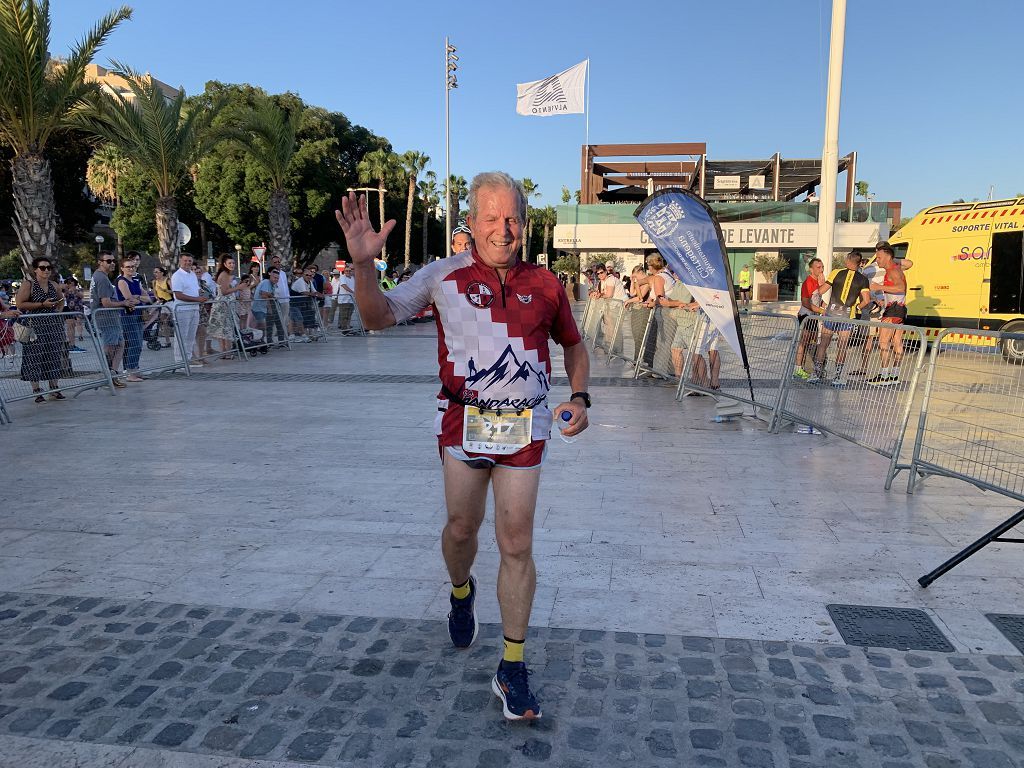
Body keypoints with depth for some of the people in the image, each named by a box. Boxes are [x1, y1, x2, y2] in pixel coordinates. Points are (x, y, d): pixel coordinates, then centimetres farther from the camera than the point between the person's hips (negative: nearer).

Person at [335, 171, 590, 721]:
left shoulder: (545, 285, 4)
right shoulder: (444, 275, -1)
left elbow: (574, 345, 18)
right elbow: (379, 316, -6)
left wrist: (579, 397, 2)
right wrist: (363, 264, -23)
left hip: (524, 428, 1)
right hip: (463, 422, 0)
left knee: (516, 544, 1)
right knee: (461, 527, 12)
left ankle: (512, 669, 13)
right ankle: (460, 592, 48)